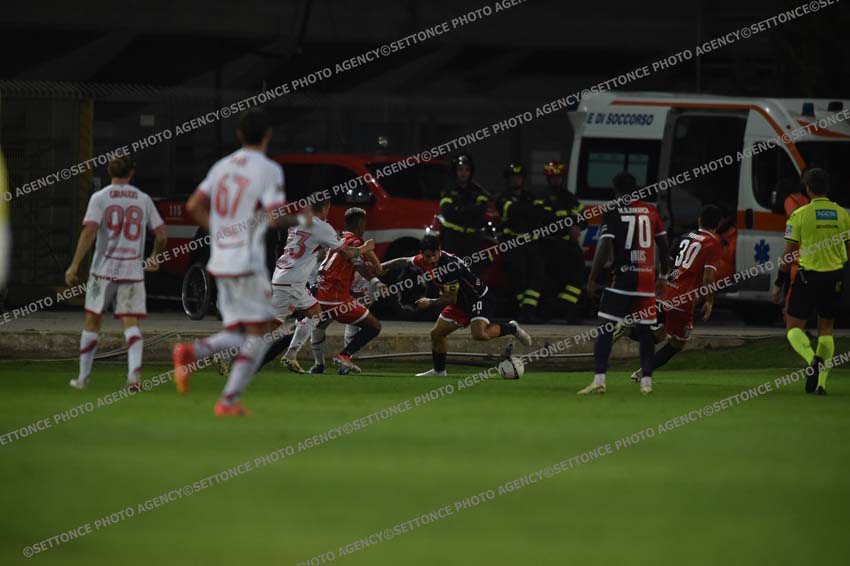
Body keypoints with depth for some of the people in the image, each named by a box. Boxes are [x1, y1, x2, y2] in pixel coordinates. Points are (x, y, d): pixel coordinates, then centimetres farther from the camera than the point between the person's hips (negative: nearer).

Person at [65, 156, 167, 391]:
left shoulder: (100, 198, -2)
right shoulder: (143, 200, 6)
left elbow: (89, 231, -13)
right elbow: (161, 235, 7)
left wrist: (75, 265, -14)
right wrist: (155, 257, 27)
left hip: (104, 270, -1)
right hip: (133, 271, 1)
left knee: (92, 320, 11)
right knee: (131, 322, -1)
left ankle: (83, 376, 18)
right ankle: (134, 369, -24)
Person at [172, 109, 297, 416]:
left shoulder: (223, 166, 10)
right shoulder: (269, 170, -9)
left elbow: (194, 206, 8)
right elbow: (275, 218, -17)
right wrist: (300, 220, 3)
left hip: (220, 262, 6)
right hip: (248, 264, -6)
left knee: (238, 336, 13)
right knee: (259, 336, 3)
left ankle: (190, 351, -13)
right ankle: (229, 400, -5)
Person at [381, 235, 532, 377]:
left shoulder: (450, 266, -31)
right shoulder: (424, 260, -7)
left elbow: (452, 299, -25)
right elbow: (405, 261, 13)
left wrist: (430, 303, -16)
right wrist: (381, 267, 16)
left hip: (480, 298, -9)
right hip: (461, 303, 9)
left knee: (479, 334, -31)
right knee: (437, 334, 9)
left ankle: (512, 328, -7)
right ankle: (439, 370, 27)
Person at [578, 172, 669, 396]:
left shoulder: (613, 213, -5)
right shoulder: (650, 211, 9)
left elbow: (605, 247, -13)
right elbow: (664, 245, 13)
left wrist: (592, 278, -9)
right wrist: (664, 275, 24)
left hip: (621, 277, -4)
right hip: (647, 278, 4)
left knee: (606, 328, -3)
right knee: (644, 330, 10)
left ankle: (599, 379, -13)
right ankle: (646, 380, 8)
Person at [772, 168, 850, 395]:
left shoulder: (799, 215, -7)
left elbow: (788, 253, -5)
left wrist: (779, 284, 3)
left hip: (807, 276, -3)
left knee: (794, 327, 6)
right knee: (826, 329, 13)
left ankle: (812, 359, -23)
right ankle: (820, 383, 5)